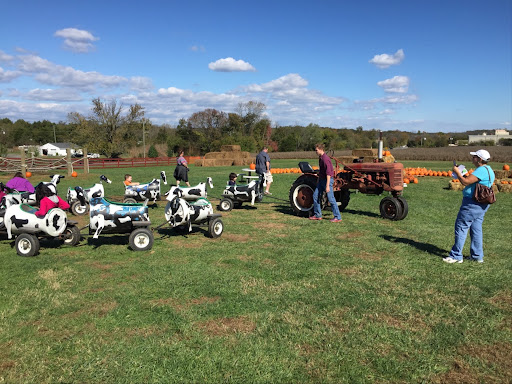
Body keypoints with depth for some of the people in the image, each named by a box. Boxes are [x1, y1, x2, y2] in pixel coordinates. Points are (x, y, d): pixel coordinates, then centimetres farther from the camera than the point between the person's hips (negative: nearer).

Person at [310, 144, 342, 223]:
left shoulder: (325, 159, -20)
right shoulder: (320, 158, 11)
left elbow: (328, 173, -24)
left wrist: (327, 186, -27)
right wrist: (318, 179, 27)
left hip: (328, 180, -10)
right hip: (321, 180, 10)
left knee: (331, 199, -7)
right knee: (315, 196, 11)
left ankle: (337, 217, 0)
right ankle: (317, 215, 19)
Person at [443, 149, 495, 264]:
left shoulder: (481, 170, -18)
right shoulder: (488, 170, 15)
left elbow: (465, 182, -23)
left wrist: (457, 172, -8)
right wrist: (465, 175, 13)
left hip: (473, 203, -10)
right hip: (481, 204, 10)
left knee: (461, 227, -4)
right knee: (476, 229, 14)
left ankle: (456, 256, -1)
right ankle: (477, 256, 19)